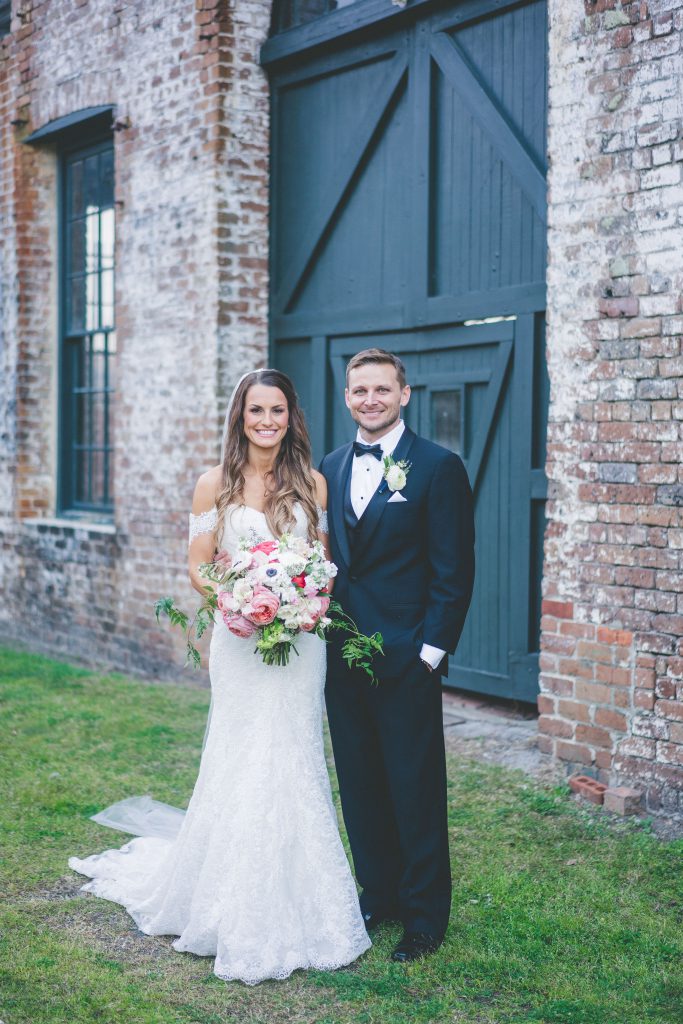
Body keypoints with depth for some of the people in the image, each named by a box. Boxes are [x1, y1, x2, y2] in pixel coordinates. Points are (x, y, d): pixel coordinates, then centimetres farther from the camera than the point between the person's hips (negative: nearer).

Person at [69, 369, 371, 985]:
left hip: (300, 639, 2)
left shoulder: (313, 483, 5)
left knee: (295, 764, 5)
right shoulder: (215, 484, 0)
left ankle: (295, 906, 18)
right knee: (243, 766, 1)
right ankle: (244, 916, 16)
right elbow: (199, 568, 1)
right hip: (239, 640, -1)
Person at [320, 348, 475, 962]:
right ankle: (377, 895, 29)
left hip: (406, 658, -5)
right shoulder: (331, 468, 11)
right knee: (360, 787, 14)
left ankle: (425, 917, 16)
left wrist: (432, 649, -13)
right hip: (342, 655, 6)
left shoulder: (439, 467, -7)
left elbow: (454, 571, -9)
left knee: (415, 790, 3)